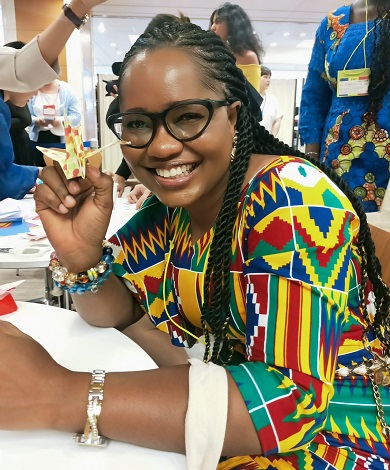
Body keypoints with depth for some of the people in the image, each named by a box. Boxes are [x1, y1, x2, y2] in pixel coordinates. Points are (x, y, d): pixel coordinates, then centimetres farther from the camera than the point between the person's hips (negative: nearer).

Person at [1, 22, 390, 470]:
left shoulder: (292, 200, -24)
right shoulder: (171, 202, -5)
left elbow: (291, 400, -31)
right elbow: (115, 311, 1)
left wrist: (62, 395, -34)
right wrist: (80, 255, -21)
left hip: (328, 432, -4)